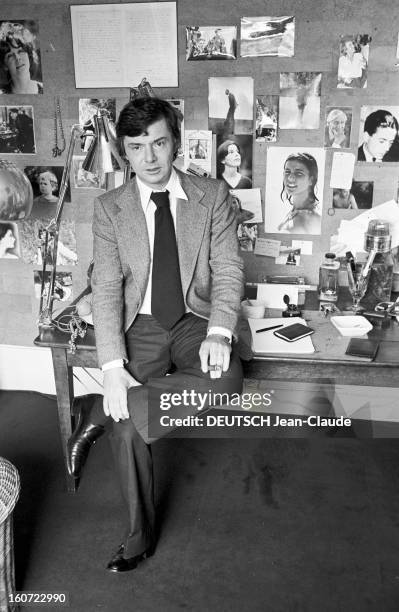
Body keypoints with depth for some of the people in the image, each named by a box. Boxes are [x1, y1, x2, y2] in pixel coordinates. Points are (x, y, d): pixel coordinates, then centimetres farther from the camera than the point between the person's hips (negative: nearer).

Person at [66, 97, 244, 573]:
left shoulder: (213, 196, 1)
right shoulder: (109, 208, 1)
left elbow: (228, 270, -3)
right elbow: (106, 289, -6)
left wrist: (218, 333, -21)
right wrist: (113, 365, -18)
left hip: (195, 320, 1)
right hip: (140, 326, 0)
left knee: (227, 381, -30)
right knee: (127, 426, -18)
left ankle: (101, 414, -15)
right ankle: (139, 536, 6)